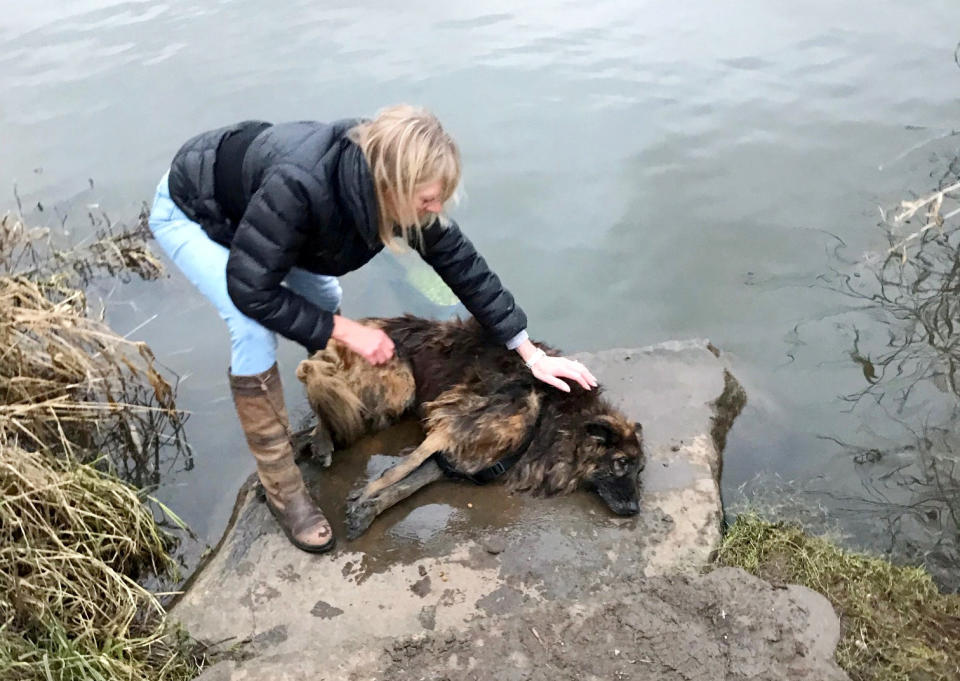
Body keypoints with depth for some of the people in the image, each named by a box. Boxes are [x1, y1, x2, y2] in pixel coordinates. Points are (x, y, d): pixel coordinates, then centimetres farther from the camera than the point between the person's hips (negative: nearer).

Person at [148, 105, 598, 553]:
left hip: (247, 203, 7)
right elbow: (251, 291, -34)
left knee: (325, 298, 8)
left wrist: (531, 353, -12)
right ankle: (282, 491, -8)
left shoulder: (395, 183, -24)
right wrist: (346, 331, -27)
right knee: (254, 331, -23)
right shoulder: (300, 186, -44)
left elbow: (460, 262, -14)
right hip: (189, 214, -6)